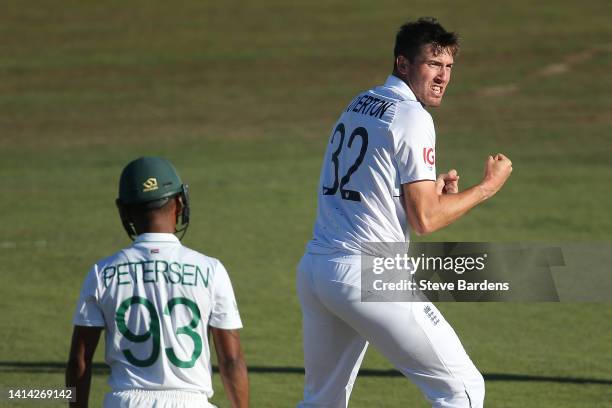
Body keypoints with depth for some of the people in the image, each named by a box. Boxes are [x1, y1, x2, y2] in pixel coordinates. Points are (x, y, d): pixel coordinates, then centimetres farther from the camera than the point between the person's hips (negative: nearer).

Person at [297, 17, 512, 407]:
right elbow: (424, 220, -11)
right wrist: (488, 186, 0)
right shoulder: (412, 117, -8)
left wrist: (432, 188, 14)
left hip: (313, 269, 9)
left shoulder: (359, 105, 17)